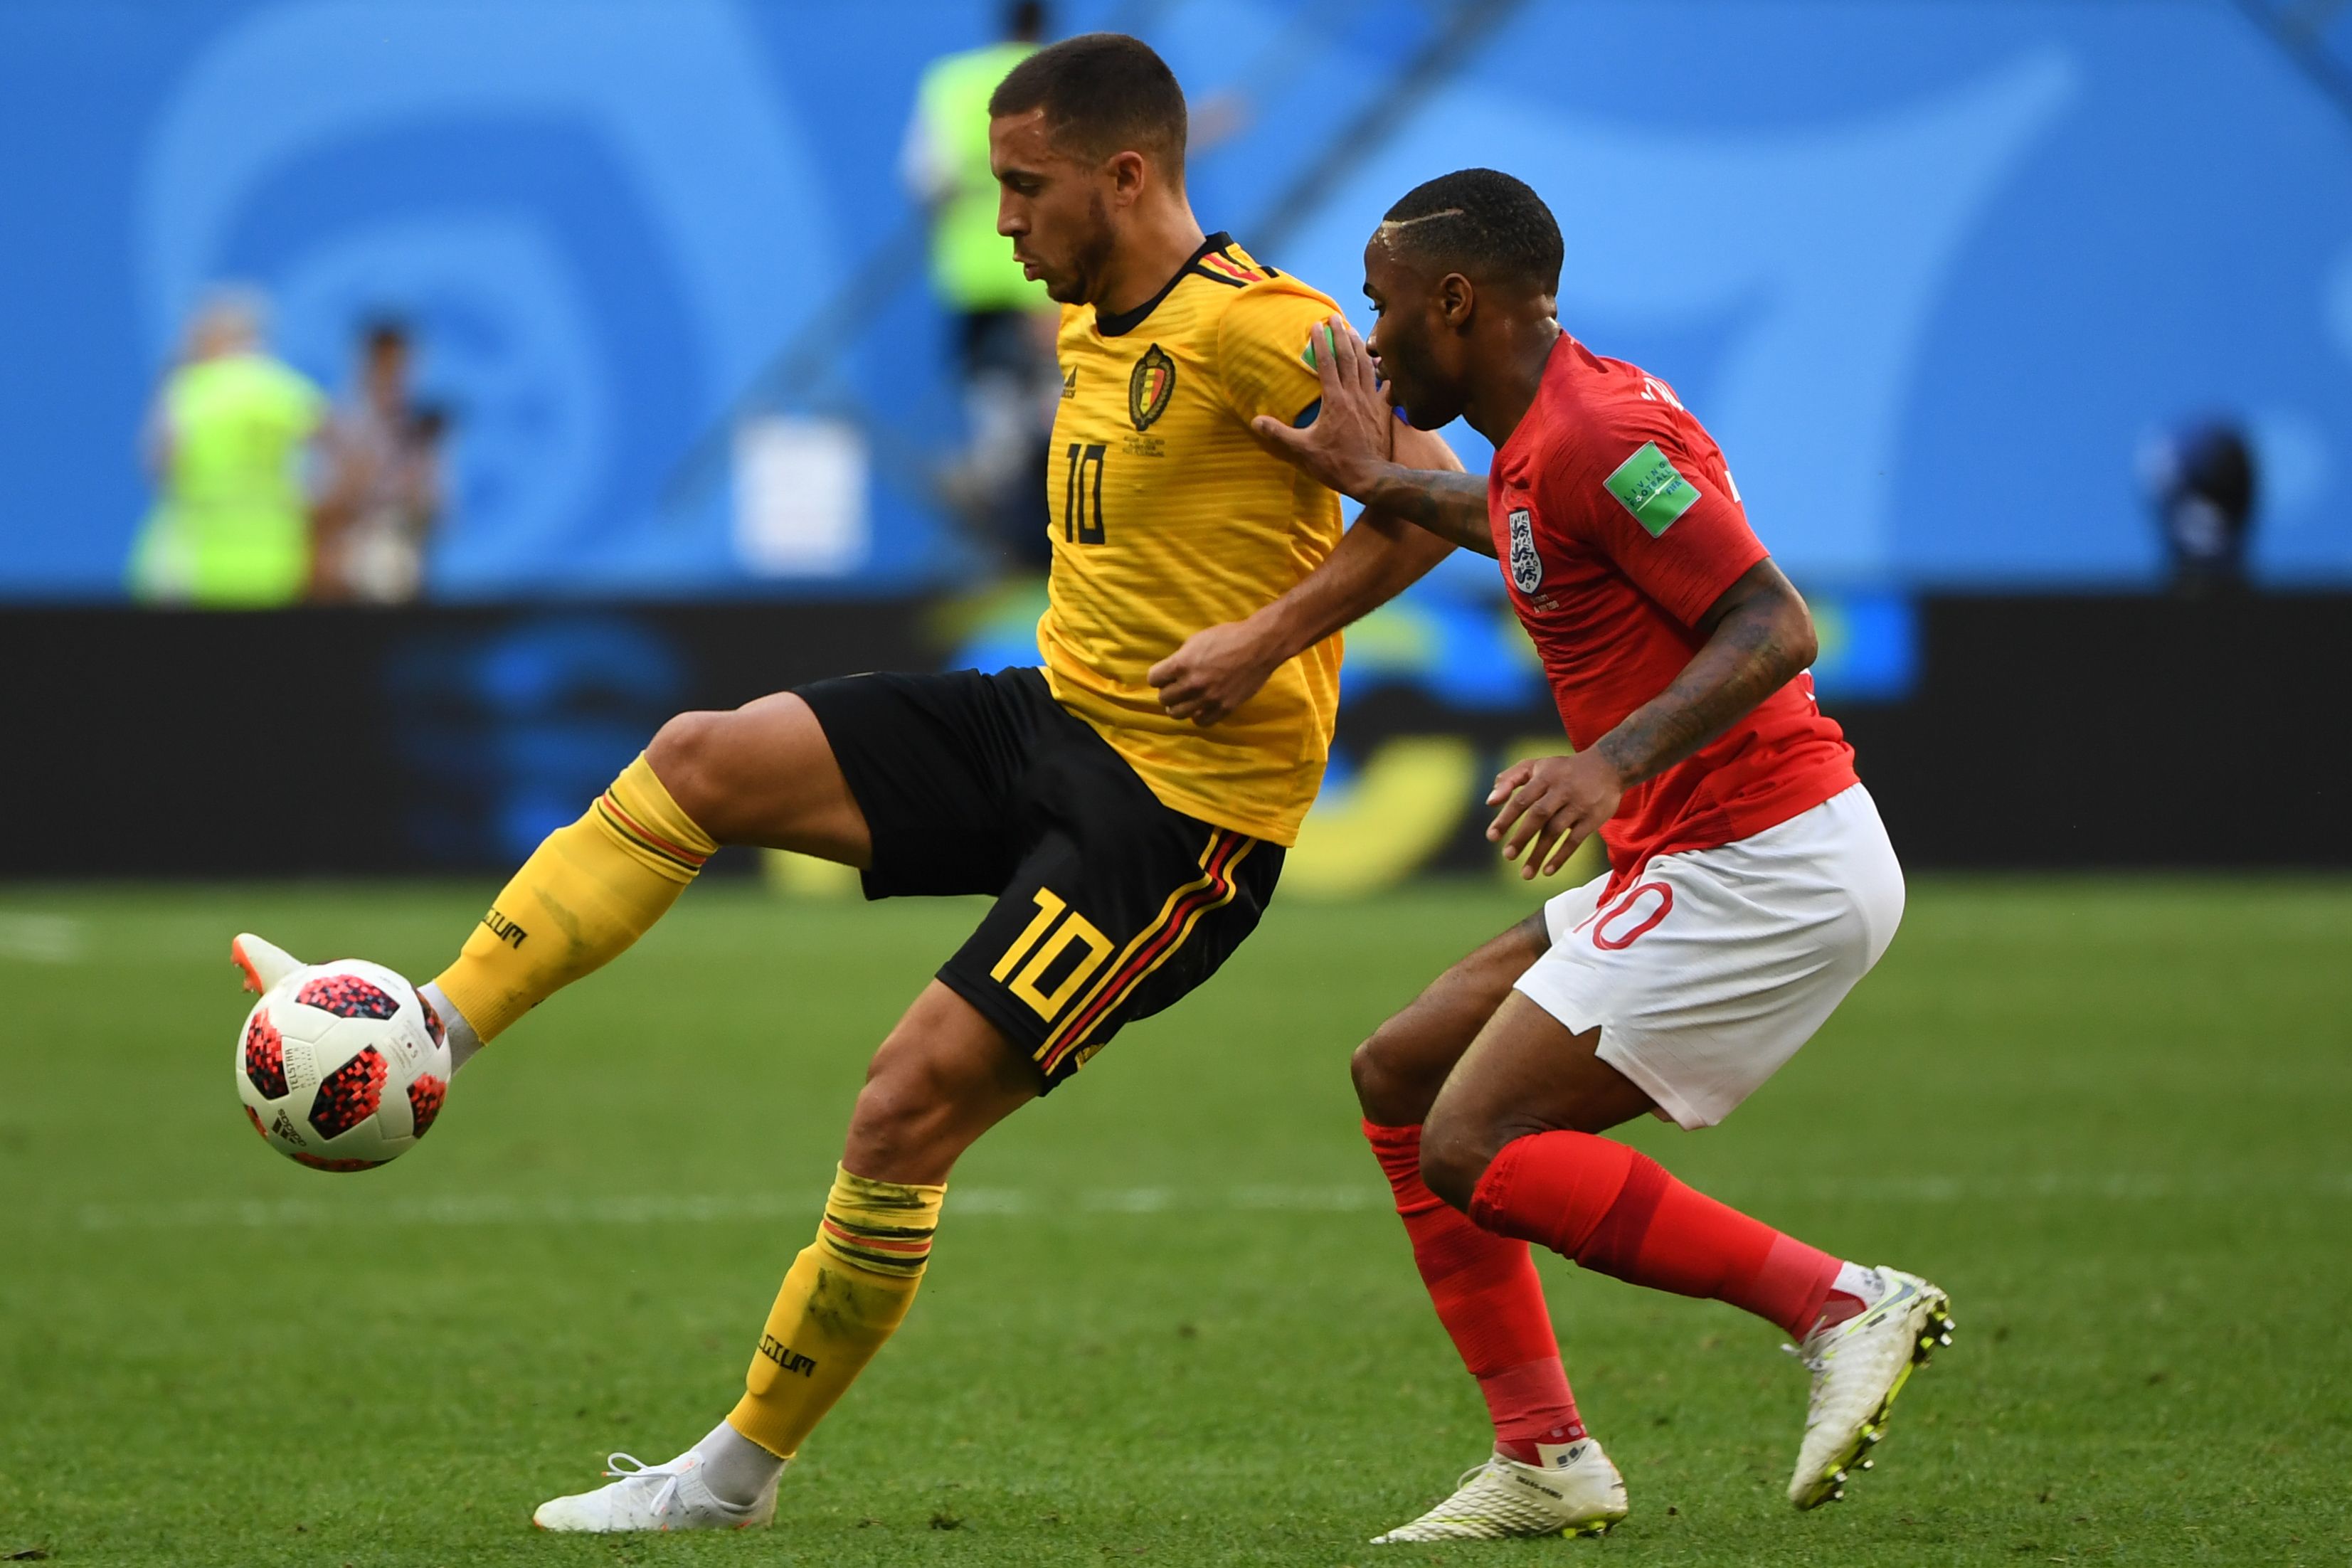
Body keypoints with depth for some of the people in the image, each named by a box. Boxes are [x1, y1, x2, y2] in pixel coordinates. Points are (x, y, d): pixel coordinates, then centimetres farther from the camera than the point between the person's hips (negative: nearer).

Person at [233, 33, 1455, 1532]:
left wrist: (1267, 639, -27)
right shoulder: (1093, 323, 11)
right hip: (1054, 718, 9)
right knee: (702, 759, -3)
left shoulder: (1252, 325, -18)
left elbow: (1432, 501, -21)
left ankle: (739, 1473, 0)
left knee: (909, 1103, -13)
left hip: (1187, 801, -9)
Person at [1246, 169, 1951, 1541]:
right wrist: (1377, 481, 36)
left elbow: (1773, 627, -25)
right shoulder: (1558, 423, 13)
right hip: (1694, 863, 10)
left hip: (1762, 872, -10)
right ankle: (1545, 1463, 9)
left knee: (1477, 1149, -13)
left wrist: (1617, 760, -35)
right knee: (1402, 1073, 12)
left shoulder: (1594, 435, -18)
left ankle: (1842, 1304, -12)